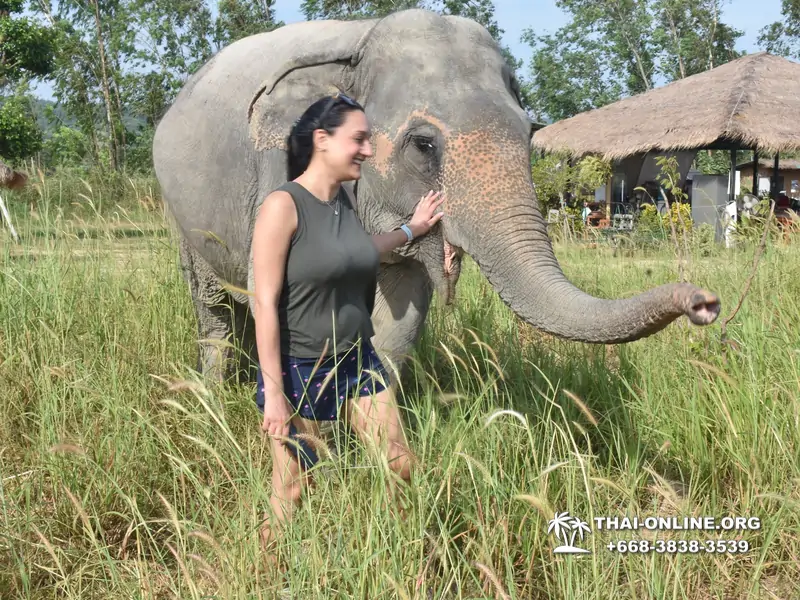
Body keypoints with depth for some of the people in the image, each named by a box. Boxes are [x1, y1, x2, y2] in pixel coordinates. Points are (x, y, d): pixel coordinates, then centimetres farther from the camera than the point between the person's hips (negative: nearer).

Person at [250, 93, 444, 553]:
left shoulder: (345, 200, 6)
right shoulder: (283, 206, -17)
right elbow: (265, 304, -19)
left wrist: (410, 230, 33)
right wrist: (273, 392, -21)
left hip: (358, 362, 7)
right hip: (299, 371, -7)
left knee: (403, 468, 9)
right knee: (291, 497, 5)